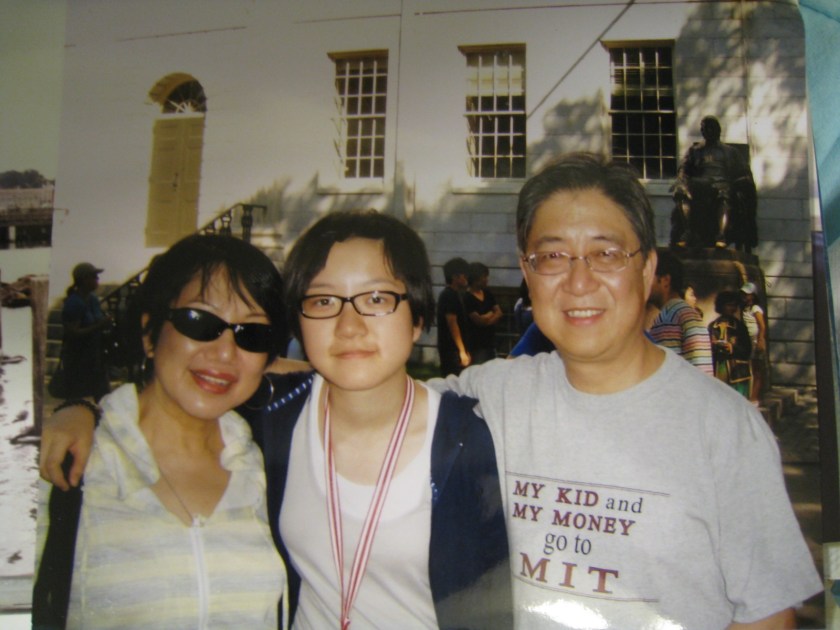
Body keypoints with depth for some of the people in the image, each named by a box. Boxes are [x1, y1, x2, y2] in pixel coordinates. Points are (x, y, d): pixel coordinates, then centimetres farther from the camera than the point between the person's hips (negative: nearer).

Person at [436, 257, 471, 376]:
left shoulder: (456, 294, 16)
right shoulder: (449, 295, -13)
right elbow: (452, 323, -19)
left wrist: (464, 350, 18)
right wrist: (462, 351, -21)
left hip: (455, 349, 9)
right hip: (452, 349, -9)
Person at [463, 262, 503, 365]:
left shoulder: (487, 293, 10)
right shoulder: (467, 297, -13)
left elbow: (499, 313, 6)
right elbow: (478, 320, -16)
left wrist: (485, 318, -11)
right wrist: (490, 314, 2)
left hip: (490, 341, 7)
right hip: (476, 345, -7)